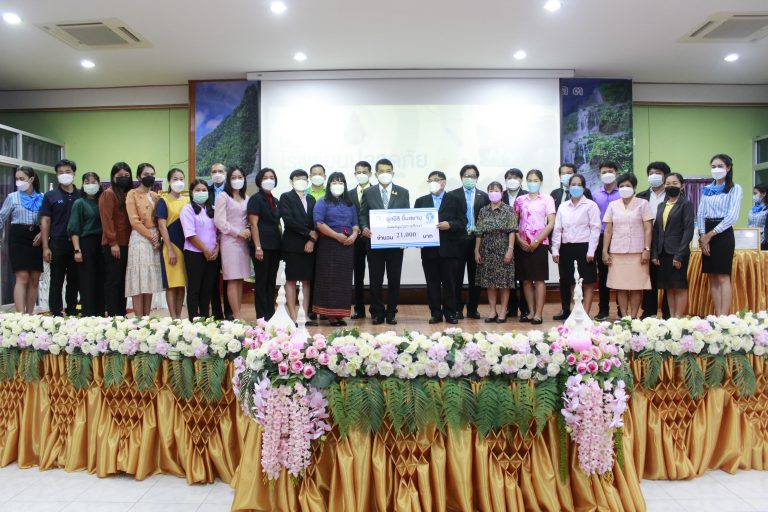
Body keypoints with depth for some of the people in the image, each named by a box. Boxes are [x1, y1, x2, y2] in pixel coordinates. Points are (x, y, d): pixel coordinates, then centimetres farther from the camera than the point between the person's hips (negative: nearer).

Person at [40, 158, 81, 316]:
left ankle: (72, 312, 19)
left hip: (77, 244, 2)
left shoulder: (81, 195, 8)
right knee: (56, 281, 2)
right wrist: (45, 247, -7)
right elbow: (45, 222, 1)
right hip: (57, 244, -2)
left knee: (74, 281, 9)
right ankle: (55, 314, 8)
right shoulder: (50, 196, 3)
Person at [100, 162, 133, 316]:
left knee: (123, 281, 9)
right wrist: (113, 243, -16)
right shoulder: (108, 194, -3)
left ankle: (121, 314, 15)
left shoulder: (129, 195, 16)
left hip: (126, 244, 7)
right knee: (112, 281, -2)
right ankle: (112, 316, 3)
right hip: (113, 246, -6)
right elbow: (107, 219, -11)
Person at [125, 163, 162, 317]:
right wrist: (151, 236, -13)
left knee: (150, 281, 6)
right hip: (140, 238, -6)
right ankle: (139, 320, -7)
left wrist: (158, 236, -6)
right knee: (138, 281, -8)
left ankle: (147, 318, 10)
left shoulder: (155, 196, 17)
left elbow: (159, 219, 12)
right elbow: (134, 220, -9)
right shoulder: (132, 194, 0)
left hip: (155, 238, 6)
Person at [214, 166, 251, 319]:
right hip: (229, 241, -5)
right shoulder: (223, 196, -1)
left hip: (243, 241, 5)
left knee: (240, 279, 5)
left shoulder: (246, 198, 15)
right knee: (233, 280, -6)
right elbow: (219, 221, -8)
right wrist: (238, 232, -11)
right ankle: (237, 316, -5)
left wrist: (248, 230, -3)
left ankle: (237, 314, 9)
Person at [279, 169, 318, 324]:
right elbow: (288, 220, -12)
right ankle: (293, 317, 1)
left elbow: (315, 222, 9)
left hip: (309, 245, 5)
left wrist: (312, 240, -6)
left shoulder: (311, 199, 17)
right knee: (291, 280, -1)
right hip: (292, 245, -5)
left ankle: (305, 315, 10)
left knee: (307, 281, 6)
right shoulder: (286, 197, 1)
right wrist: (308, 232, -12)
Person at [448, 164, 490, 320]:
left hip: (477, 239, 2)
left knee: (475, 277, 6)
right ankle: (457, 309, 8)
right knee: (457, 276, 0)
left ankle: (473, 309, 15)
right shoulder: (452, 195, 5)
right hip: (458, 240, -2)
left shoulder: (483, 196, 10)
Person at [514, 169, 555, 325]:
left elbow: (551, 223, -5)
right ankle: (531, 312, 13)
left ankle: (538, 314, -1)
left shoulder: (547, 199, 2)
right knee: (526, 280, 6)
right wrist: (519, 240, -5)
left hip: (539, 243, -4)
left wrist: (537, 241, -12)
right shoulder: (520, 200, 11)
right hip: (523, 244, 4)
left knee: (539, 279, -3)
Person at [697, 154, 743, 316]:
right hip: (707, 235, 5)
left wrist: (711, 234, -11)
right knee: (713, 278, 4)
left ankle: (724, 316, -10)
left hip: (724, 234, -5)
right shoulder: (707, 189, 14)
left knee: (723, 277, -9)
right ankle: (717, 315, 7)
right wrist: (703, 236, -4)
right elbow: (701, 214, 9)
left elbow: (732, 217, -10)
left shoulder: (734, 189, -1)